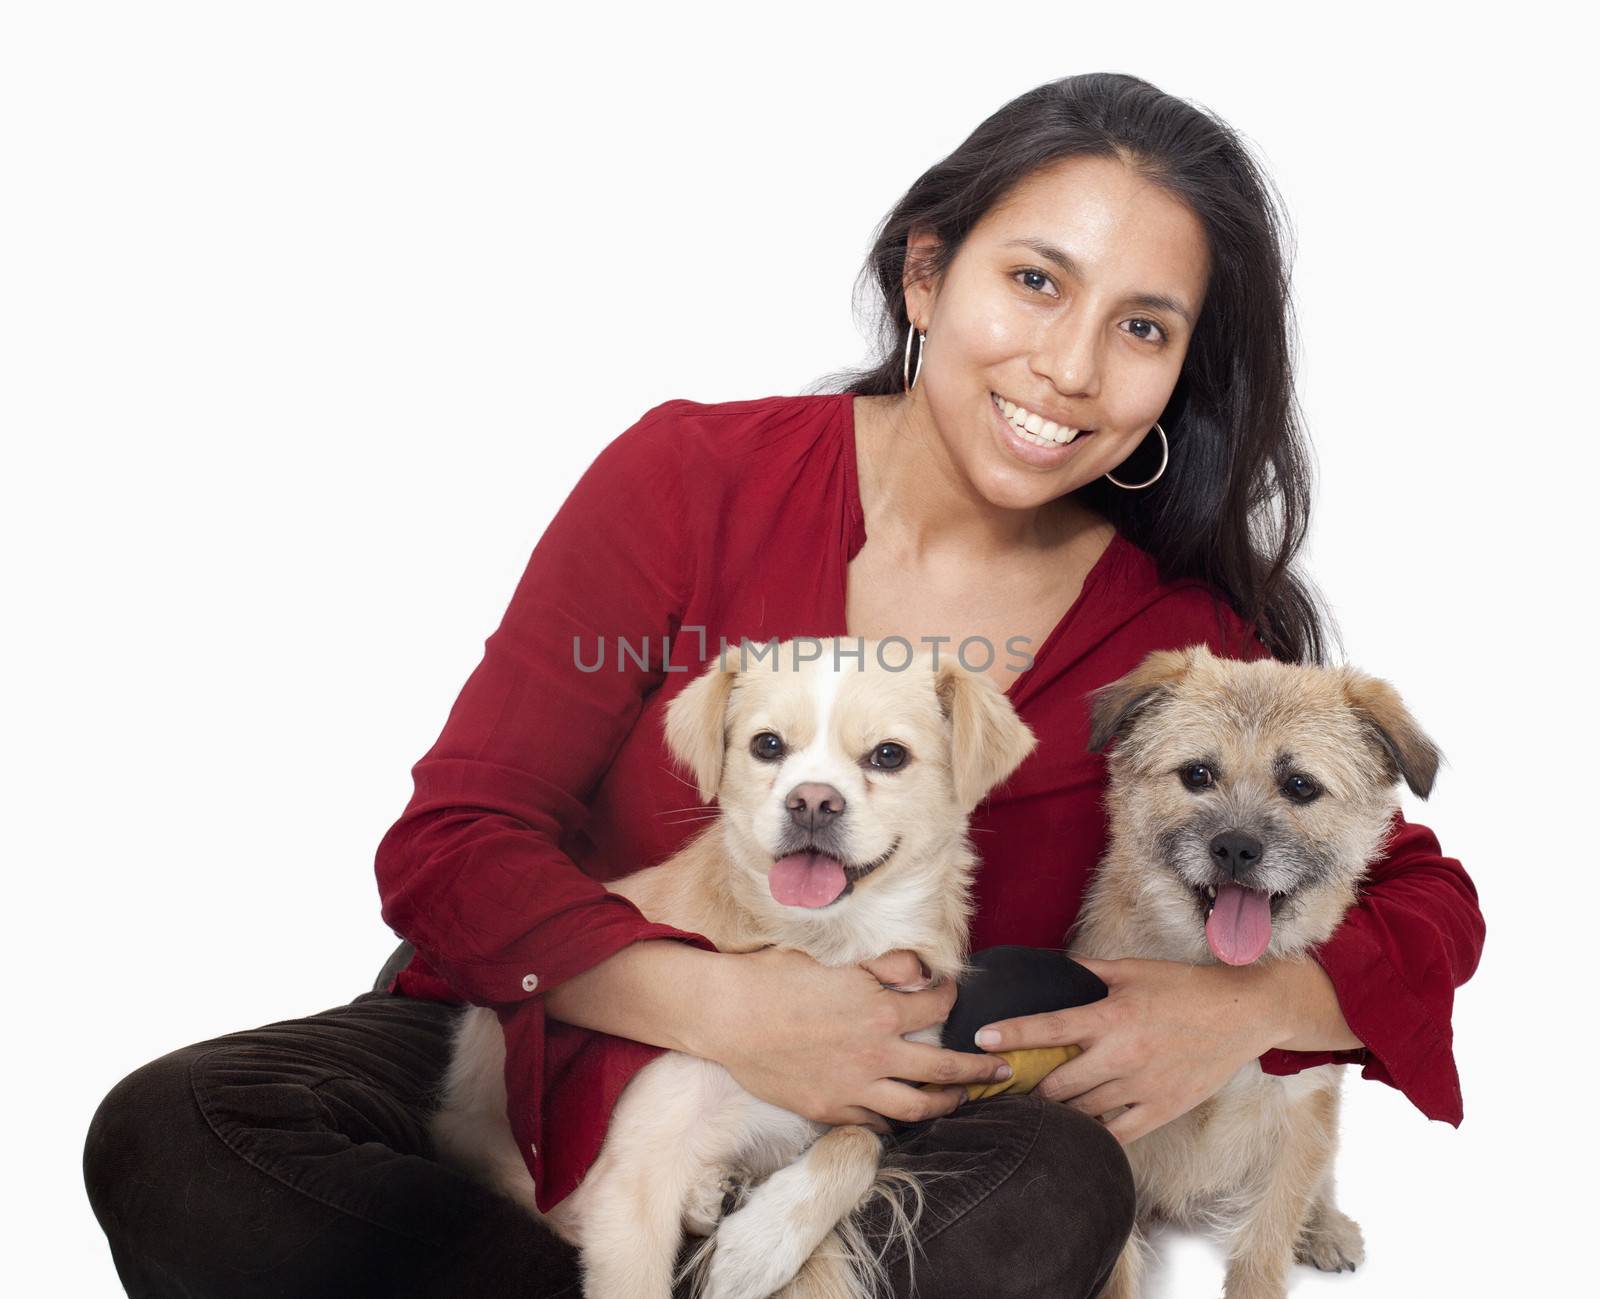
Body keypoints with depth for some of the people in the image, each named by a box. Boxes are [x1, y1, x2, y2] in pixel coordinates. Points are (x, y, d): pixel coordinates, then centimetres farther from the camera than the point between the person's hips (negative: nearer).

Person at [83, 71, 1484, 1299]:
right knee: (176, 1135, -24)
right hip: (556, 1056, 1)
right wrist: (712, 1002, -27)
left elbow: (1427, 903, 4)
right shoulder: (690, 477, -10)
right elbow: (449, 842, -10)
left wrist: (1250, 1006, -19)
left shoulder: (1178, 636, -6)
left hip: (881, 1142, 0)